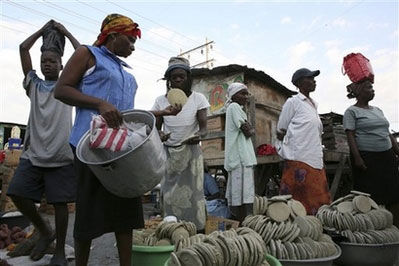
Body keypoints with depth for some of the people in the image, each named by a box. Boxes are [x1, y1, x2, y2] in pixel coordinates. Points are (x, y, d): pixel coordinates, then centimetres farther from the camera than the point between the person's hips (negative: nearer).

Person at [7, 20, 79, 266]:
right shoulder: (34, 85, 17)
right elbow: (23, 48, 16)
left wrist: (65, 31, 15)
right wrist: (43, 30, 22)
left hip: (61, 156, -3)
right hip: (32, 153, 4)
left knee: (60, 202, 0)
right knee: (17, 194, -1)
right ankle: (45, 232, 23)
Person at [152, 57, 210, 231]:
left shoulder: (198, 99, -4)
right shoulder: (161, 101, 1)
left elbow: (204, 127, -9)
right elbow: (156, 128, 3)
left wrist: (199, 135, -33)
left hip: (191, 153, -1)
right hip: (168, 154, 2)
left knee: (193, 195, -2)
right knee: (169, 196, 2)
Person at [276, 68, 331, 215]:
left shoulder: (314, 104, 18)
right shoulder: (293, 102, -3)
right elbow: (280, 131, -1)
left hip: (315, 160, 7)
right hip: (299, 160, -7)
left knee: (319, 200, 7)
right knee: (299, 200, -5)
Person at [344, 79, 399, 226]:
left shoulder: (377, 110, 17)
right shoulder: (352, 112, -4)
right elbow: (350, 136, -12)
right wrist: (357, 157, -20)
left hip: (387, 156, 7)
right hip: (366, 158, -7)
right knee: (371, 196, -1)